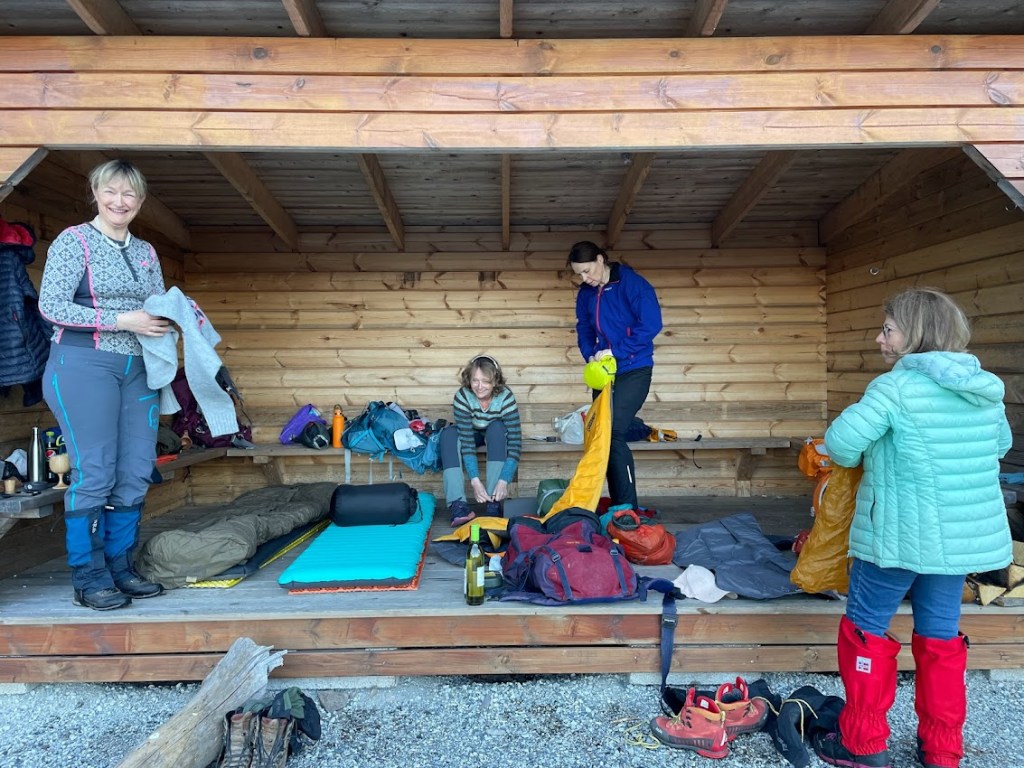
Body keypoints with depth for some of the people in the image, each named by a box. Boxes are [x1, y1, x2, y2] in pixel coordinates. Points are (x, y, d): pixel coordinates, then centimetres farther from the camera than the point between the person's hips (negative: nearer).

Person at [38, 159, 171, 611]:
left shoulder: (145, 252, 15)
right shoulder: (74, 241, -2)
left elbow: (159, 306, 20)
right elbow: (51, 305, -11)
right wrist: (122, 321, -17)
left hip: (138, 369, 6)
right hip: (84, 366, -6)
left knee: (135, 474, 4)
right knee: (94, 473, -5)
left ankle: (119, 566, 17)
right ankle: (87, 577, 8)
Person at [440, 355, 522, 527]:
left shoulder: (506, 398, -31)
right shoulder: (462, 397, -29)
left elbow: (515, 443, -33)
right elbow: (467, 441, -32)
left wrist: (504, 481, -43)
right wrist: (475, 481, -41)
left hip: (497, 436, -1)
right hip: (473, 434, 1)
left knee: (497, 427, -34)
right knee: (448, 433, -29)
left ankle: (494, 503, -35)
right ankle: (458, 504, -38)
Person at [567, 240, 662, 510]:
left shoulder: (632, 283, -12)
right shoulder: (585, 294, 8)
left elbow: (651, 324, -18)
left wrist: (615, 351, -19)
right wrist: (591, 356, -5)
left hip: (633, 370, -7)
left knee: (613, 432, -15)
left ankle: (628, 507, -5)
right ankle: (617, 505, 14)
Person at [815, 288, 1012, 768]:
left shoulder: (897, 386, -16)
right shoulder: (986, 389, 7)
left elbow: (841, 441, -22)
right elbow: (1000, 445, 22)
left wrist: (855, 457, 0)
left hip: (902, 533, -7)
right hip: (967, 535, 7)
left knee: (866, 626, 8)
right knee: (941, 632, 16)